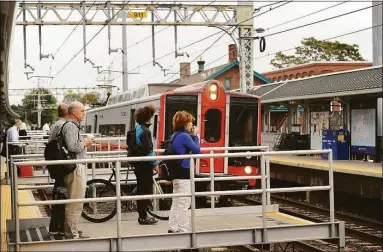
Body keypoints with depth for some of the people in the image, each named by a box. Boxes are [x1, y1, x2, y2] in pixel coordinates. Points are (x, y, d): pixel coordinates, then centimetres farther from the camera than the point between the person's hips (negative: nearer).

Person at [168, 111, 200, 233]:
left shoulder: (174, 136, 12)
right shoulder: (184, 136, -17)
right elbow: (197, 150, -11)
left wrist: (192, 136, 8)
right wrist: (195, 136, -2)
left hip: (176, 172, 10)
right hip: (184, 173, -10)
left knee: (176, 202, 15)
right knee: (184, 204, -3)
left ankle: (173, 228, 20)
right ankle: (183, 230, 1)